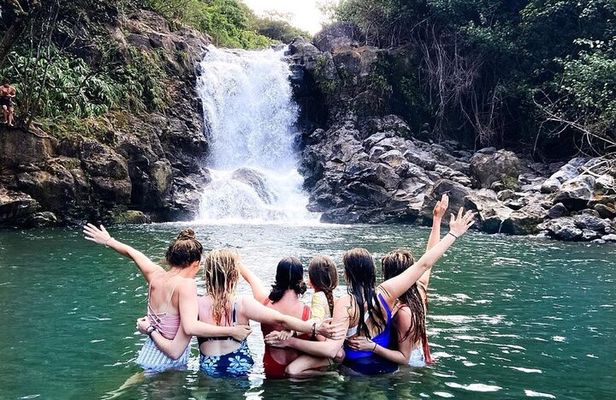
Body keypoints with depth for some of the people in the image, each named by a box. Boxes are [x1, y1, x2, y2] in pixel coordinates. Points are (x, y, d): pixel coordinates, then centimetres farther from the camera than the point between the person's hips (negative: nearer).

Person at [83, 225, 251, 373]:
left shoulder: (155, 274, -3)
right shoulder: (186, 284, -23)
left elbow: (132, 252, 14)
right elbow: (190, 327, -34)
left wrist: (108, 240, 30)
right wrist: (231, 330, -30)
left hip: (149, 352, 8)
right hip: (170, 363, -7)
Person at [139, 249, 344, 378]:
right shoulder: (243, 304, -16)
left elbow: (175, 351, -10)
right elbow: (281, 320, -26)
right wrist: (316, 328, -30)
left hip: (209, 370, 1)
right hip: (239, 368, -1)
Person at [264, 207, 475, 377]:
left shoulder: (345, 304, -23)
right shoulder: (386, 292, -12)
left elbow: (331, 350, -31)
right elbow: (423, 264, -6)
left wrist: (290, 342, -24)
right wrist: (453, 234, 0)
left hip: (357, 370, -5)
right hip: (387, 368, 5)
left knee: (294, 370, -6)